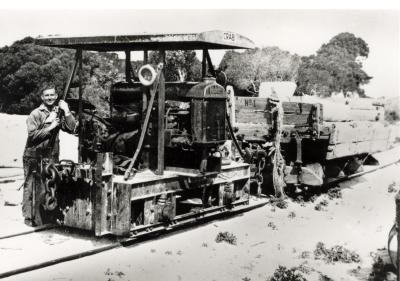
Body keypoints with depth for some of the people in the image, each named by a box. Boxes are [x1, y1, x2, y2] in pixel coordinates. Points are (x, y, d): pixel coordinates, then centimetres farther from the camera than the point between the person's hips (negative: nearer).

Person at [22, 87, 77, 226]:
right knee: (32, 187, -1)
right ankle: (30, 217, 8)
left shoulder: (59, 112, 10)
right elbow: (32, 135, -14)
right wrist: (50, 127, -15)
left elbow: (72, 128, -1)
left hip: (52, 156, 5)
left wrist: (66, 112, -7)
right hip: (34, 156, -4)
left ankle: (48, 218, 17)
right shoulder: (36, 114, -4)